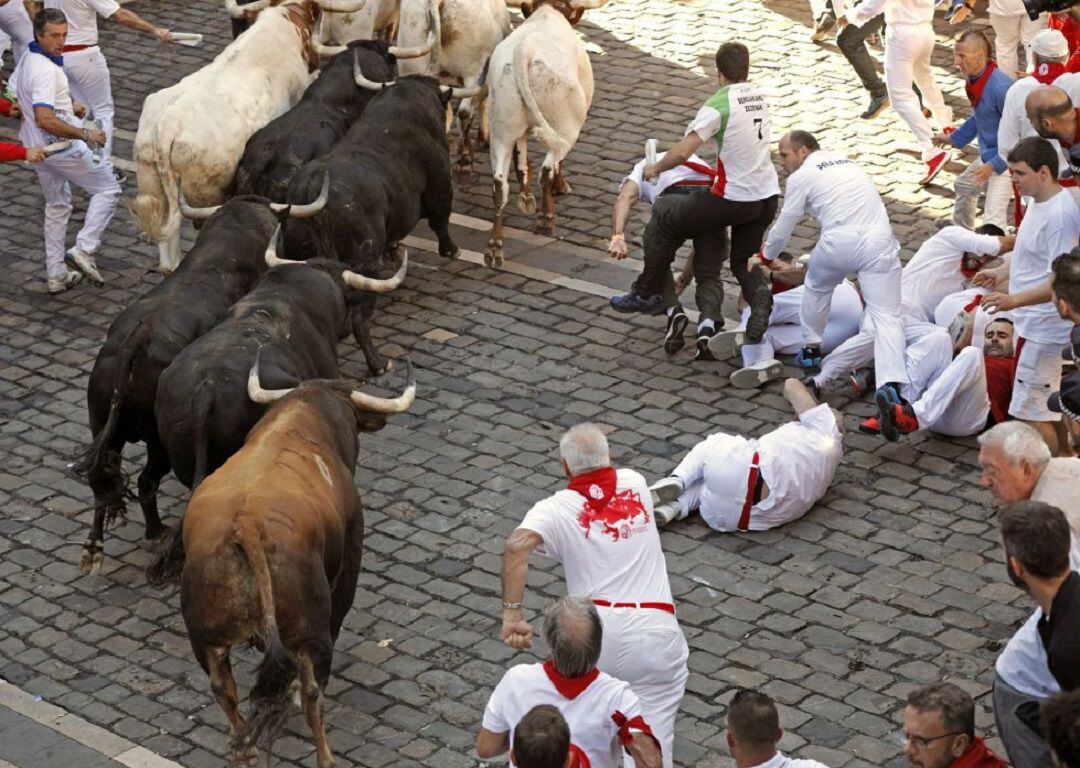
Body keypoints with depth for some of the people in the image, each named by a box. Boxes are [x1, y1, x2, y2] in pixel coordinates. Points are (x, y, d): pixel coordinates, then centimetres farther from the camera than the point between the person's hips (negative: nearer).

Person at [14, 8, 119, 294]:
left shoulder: (27, 61, 7)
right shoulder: (46, 70, -25)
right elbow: (44, 120, -34)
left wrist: (69, 109, 13)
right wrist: (85, 134, -28)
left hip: (38, 148, 10)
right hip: (60, 147, -10)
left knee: (57, 206, 20)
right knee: (107, 188, 3)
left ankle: (56, 275, 24)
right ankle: (84, 250, -7)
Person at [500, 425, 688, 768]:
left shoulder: (558, 508, 1)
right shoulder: (635, 483, 10)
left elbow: (516, 546, -16)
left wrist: (511, 613, -15)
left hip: (594, 630, -1)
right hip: (655, 628, 1)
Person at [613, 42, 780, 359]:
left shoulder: (718, 105, -16)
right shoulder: (760, 98, 8)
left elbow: (681, 153, -20)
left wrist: (655, 168, -2)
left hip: (733, 198, -7)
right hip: (767, 196, 7)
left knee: (668, 225, 13)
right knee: (743, 262, 20)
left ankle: (647, 294, 26)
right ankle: (759, 296, -15)